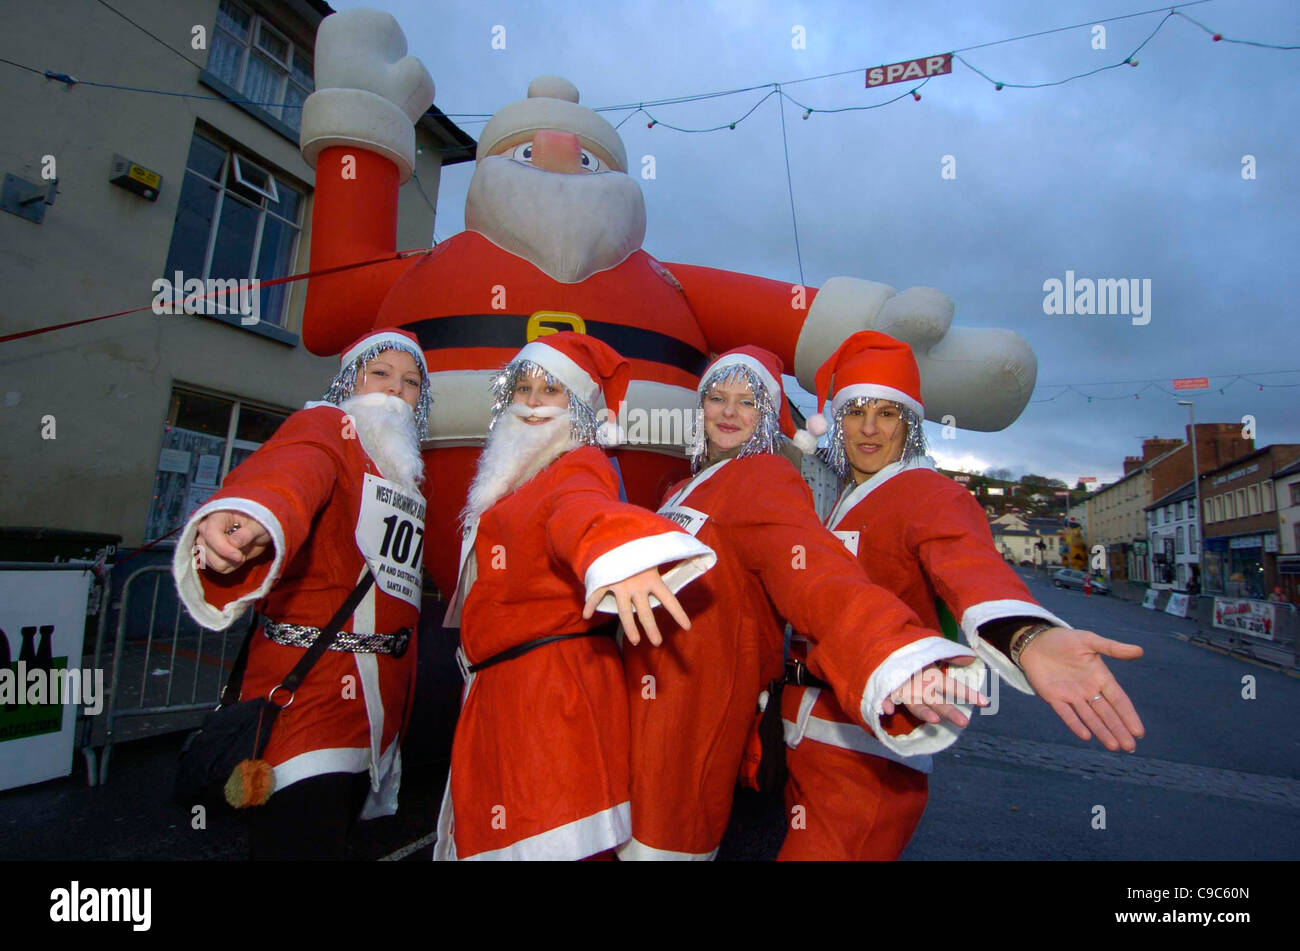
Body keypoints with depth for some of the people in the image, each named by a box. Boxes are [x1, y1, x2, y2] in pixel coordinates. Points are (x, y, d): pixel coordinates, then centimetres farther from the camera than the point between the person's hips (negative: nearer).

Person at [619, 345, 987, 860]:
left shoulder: (766, 477, -16)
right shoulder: (687, 485, 12)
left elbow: (815, 572, -36)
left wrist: (891, 656, -51)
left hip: (697, 698, -8)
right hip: (647, 689, 8)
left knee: (663, 839, 9)